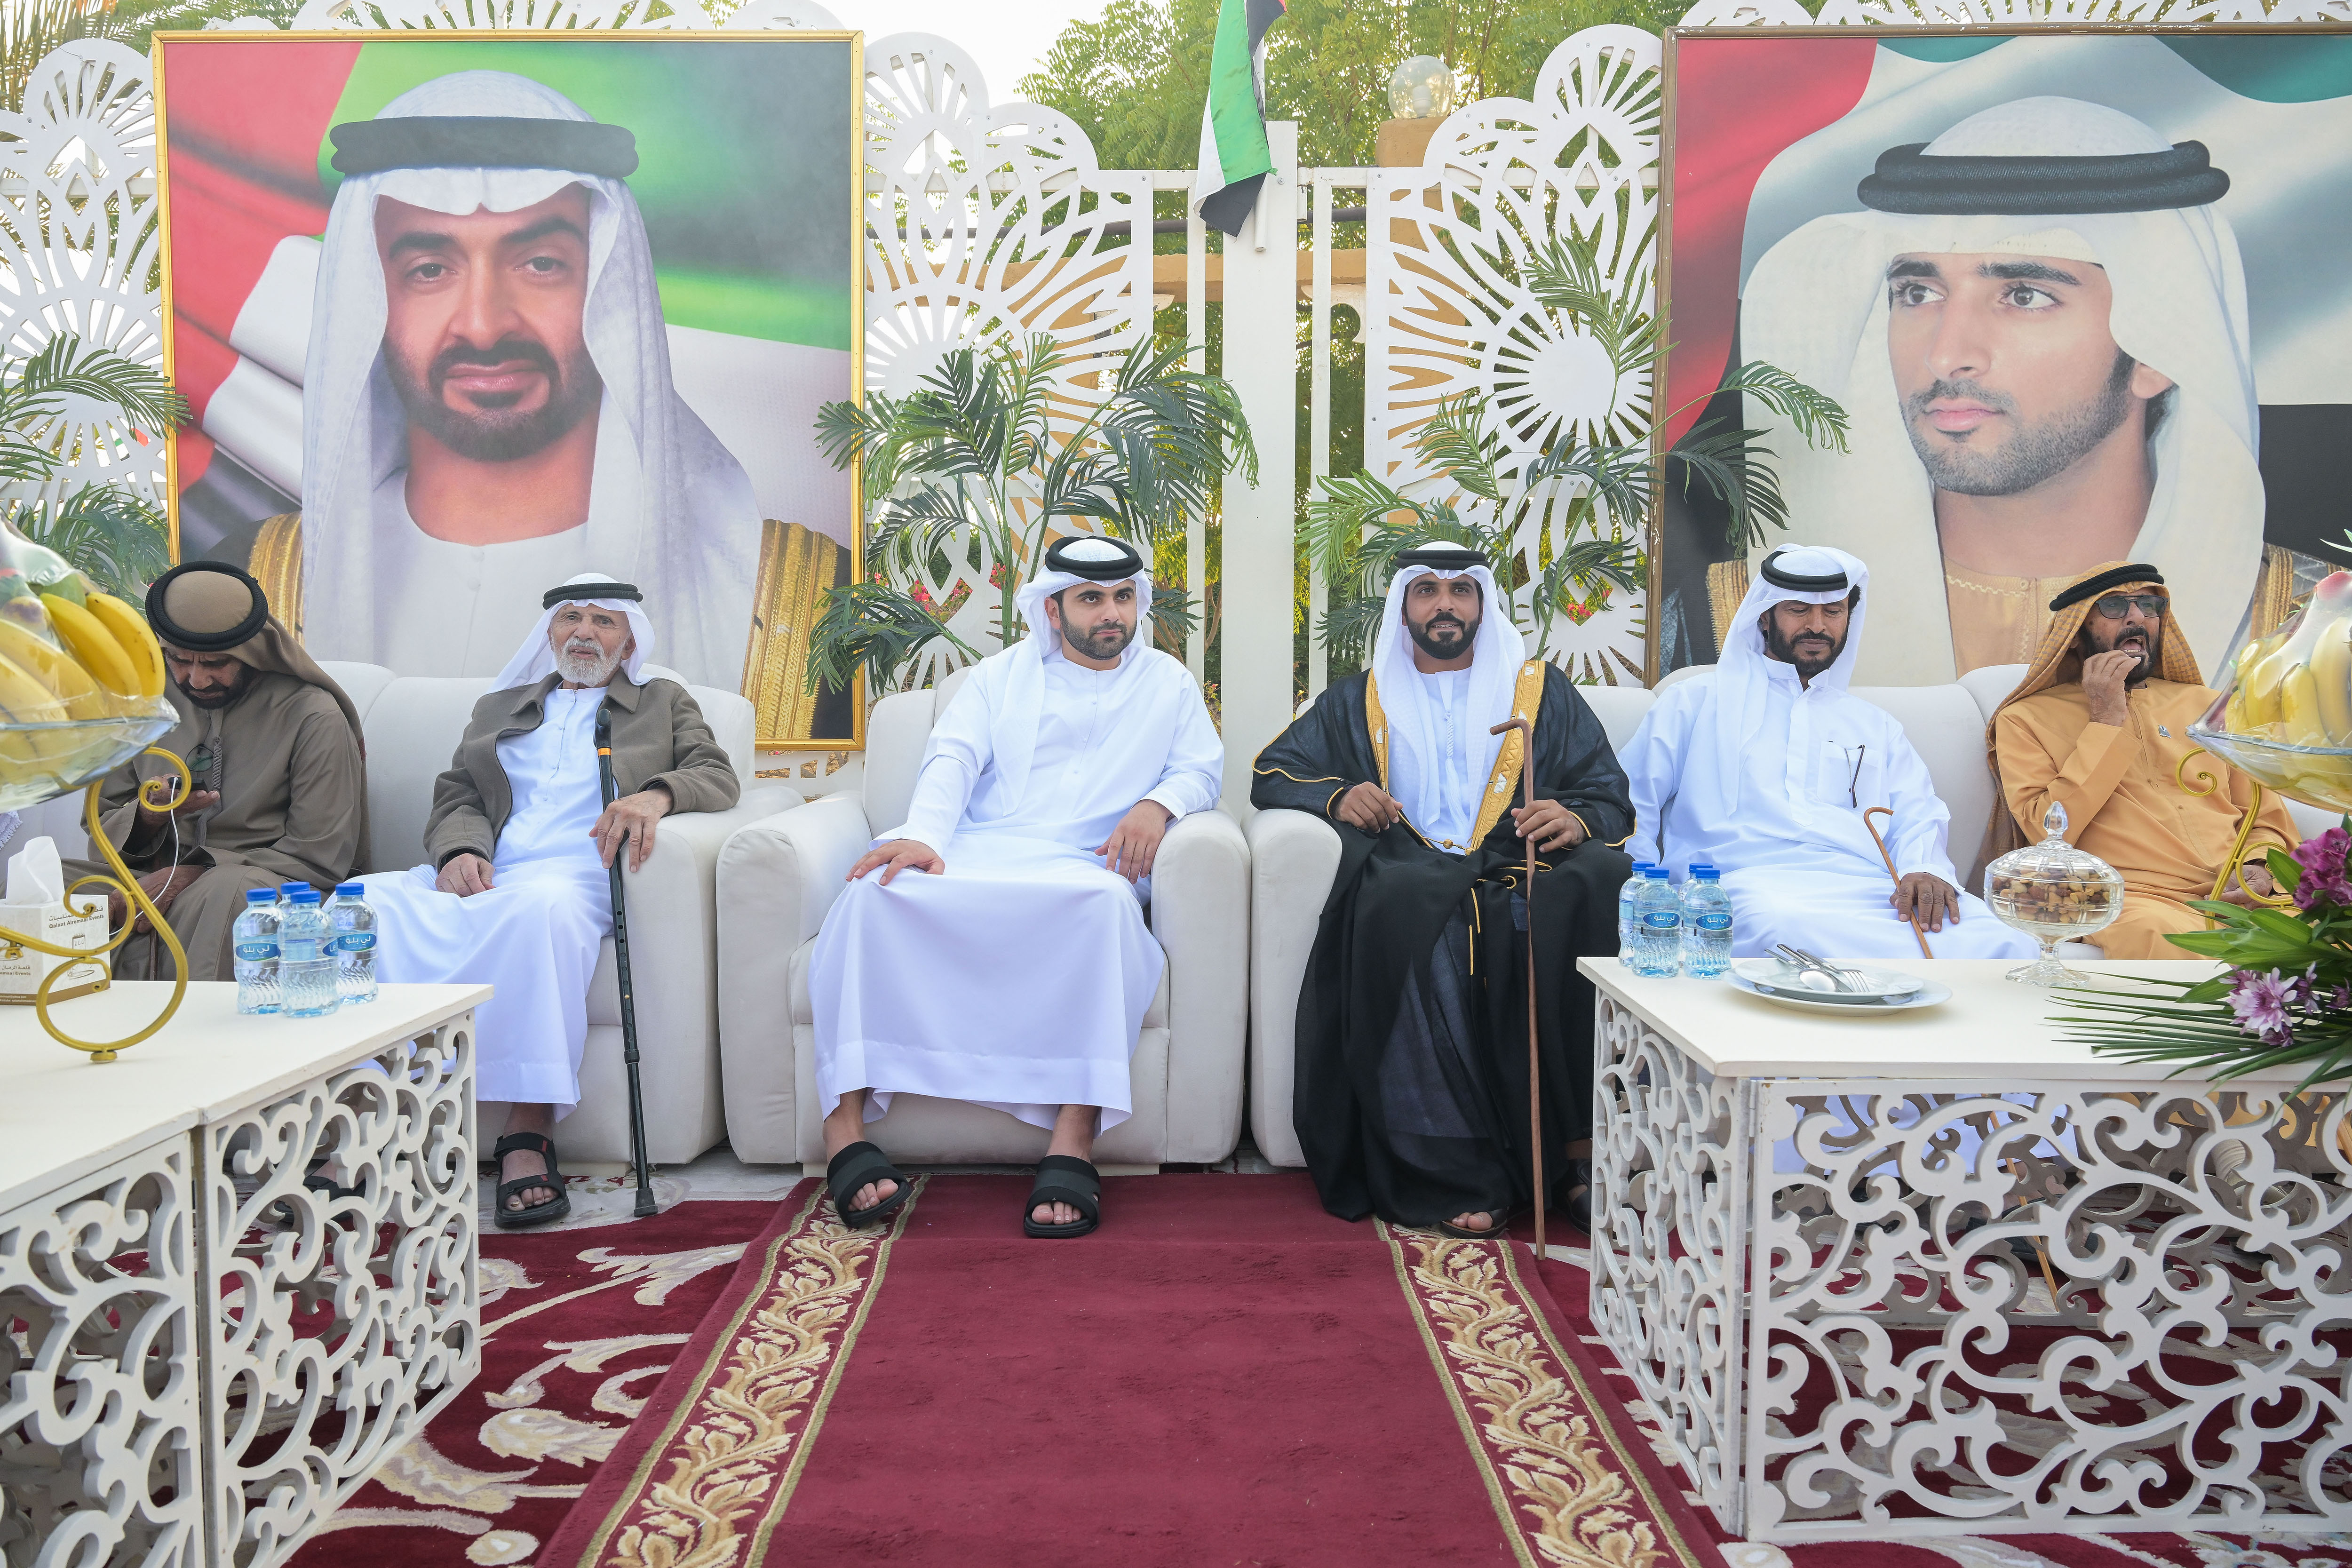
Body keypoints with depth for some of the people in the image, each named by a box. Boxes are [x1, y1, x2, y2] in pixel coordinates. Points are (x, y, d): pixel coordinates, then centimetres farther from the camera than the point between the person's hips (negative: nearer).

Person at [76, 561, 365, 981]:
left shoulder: (314, 717, -3)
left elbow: (319, 857, -6)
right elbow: (104, 832, 15)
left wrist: (195, 875, -13)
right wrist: (148, 817, -9)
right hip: (154, 885, 4)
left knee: (230, 889, -38)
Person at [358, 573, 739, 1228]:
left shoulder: (664, 703, 25)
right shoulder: (499, 707, 32)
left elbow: (719, 777, 9)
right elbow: (456, 797, 19)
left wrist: (657, 794, -14)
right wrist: (458, 851, -5)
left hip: (578, 875, -3)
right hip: (482, 878, 3)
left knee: (544, 903, -41)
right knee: (365, 899, -28)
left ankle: (528, 1139, -41)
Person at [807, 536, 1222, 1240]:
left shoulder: (1169, 684, 23)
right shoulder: (1003, 674, 21)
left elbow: (1200, 768, 15)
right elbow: (953, 759, 7)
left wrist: (1157, 804, -10)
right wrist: (922, 835, -14)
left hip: (1081, 866, -1)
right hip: (969, 855, 1)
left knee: (1107, 902, -39)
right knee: (877, 889, -31)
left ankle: (1073, 1142, -42)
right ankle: (845, 1125, -33)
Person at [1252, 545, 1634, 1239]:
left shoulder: (1542, 689, 25)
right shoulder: (1359, 701, 27)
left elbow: (1611, 795, 17)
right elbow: (1271, 773, 20)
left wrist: (1579, 820, -8)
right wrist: (1336, 796, -2)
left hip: (1524, 871, 1)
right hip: (1414, 877, 0)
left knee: (1601, 882, -34)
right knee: (1400, 900, -38)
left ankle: (1580, 1149, -29)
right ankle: (1459, 1167, -34)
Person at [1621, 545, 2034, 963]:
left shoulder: (1875, 725, 32)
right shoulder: (1696, 701, 20)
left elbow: (1917, 818, 18)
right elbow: (1632, 805, 12)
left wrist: (1926, 870, -8)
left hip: (1873, 889, 3)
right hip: (1754, 885, -2)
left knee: (2009, 947, -30)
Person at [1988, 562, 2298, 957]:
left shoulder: (2201, 704, 24)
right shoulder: (2026, 719, 10)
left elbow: (2269, 820, 25)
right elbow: (2051, 834, -6)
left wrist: (2261, 868, 0)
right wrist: (2107, 722, -4)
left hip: (2242, 896, 5)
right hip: (2134, 902, -5)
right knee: (2156, 934, -42)